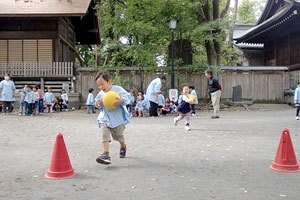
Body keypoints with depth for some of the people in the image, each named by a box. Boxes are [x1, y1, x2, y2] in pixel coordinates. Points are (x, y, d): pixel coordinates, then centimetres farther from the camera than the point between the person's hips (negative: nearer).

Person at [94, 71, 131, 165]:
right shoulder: (100, 94, 7)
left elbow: (127, 96, -16)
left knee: (119, 136, 14)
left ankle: (123, 147, 46)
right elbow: (99, 106, 17)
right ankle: (105, 155, -20)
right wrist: (99, 104, -7)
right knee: (105, 136, -16)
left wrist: (121, 101, -36)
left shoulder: (117, 89, -9)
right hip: (105, 119, 3)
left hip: (118, 118, -3)